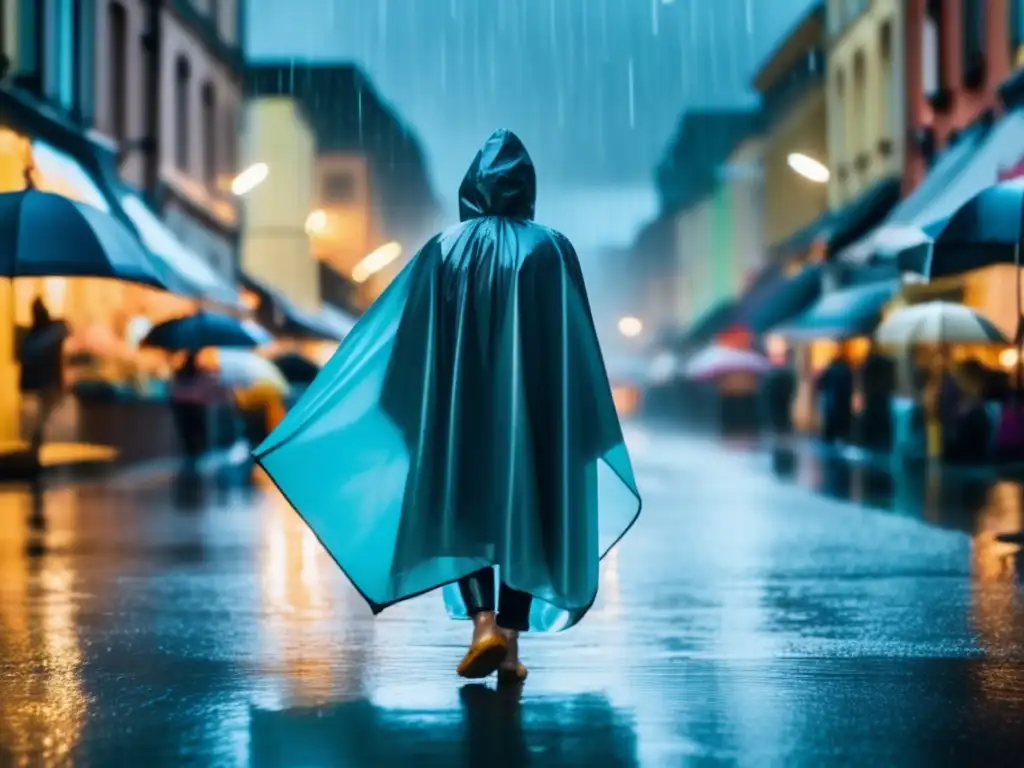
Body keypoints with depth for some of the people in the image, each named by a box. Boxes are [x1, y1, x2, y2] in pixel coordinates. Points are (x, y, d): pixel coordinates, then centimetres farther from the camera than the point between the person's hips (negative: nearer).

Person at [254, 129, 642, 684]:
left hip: (462, 409, 0)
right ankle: (510, 647, 6)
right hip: (532, 411, 0)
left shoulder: (445, 249, 0)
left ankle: (484, 623, -11)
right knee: (522, 514, 8)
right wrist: (590, 432, 4)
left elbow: (413, 344, -1)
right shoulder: (553, 250, -1)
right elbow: (579, 350, -2)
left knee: (465, 509, 10)